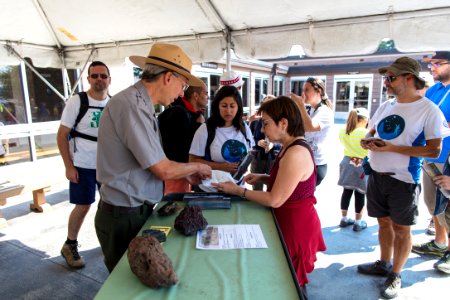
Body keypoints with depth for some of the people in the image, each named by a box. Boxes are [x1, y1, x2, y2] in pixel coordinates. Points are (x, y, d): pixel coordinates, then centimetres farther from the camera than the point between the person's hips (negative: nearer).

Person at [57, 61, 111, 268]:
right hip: (83, 166, -4)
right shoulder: (76, 102, -10)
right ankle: (70, 246, 26)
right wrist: (68, 166, -12)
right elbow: (62, 135, -8)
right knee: (83, 206, 4)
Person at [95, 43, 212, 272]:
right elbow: (163, 170, -21)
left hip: (138, 210, 9)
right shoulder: (131, 104, -23)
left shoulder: (140, 104, 8)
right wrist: (197, 167, -4)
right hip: (124, 216, -9)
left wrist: (186, 174, 14)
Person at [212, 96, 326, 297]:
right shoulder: (290, 147, 4)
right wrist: (263, 178, 2)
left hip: (296, 226, -9)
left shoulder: (296, 153, -28)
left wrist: (238, 191, -17)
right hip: (291, 221, 9)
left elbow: (275, 200, -25)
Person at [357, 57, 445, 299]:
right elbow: (371, 132, 17)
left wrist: (391, 148, -22)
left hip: (403, 180, -6)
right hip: (377, 176, 6)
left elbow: (434, 150, -15)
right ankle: (384, 264, 38)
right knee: (384, 222, 19)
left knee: (401, 228, 9)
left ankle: (395, 275, 26)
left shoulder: (429, 110, -11)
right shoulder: (385, 106, 8)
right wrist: (366, 142, -7)